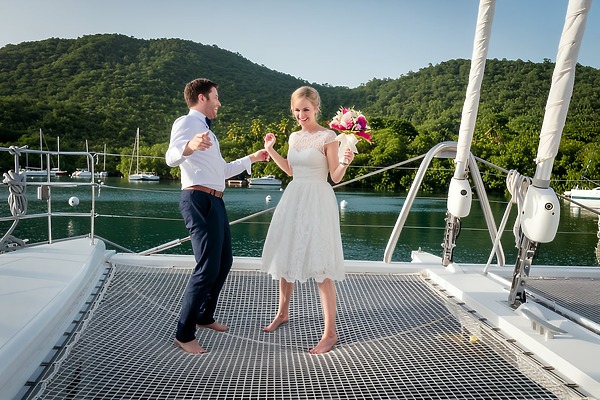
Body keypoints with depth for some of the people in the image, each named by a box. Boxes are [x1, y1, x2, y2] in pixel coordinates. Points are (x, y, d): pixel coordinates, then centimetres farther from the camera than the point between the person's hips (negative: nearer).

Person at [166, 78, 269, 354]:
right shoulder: (185, 123, -5)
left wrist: (252, 158, 37)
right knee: (208, 267, -12)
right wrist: (189, 146, -48)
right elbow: (171, 157, -26)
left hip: (215, 201, 10)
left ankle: (205, 316, 33)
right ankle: (184, 334, 0)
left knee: (224, 262, 17)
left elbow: (222, 170, 32)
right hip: (199, 200, -10)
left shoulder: (206, 130, 25)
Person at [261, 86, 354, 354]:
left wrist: (345, 163, -28)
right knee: (285, 259, 14)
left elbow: (335, 178, -9)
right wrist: (270, 150, 19)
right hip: (293, 199, 7)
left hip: (317, 203, -7)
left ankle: (330, 333, 2)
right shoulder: (294, 137, 11)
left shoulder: (328, 136, -8)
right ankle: (283, 313, 35)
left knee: (320, 267, -8)